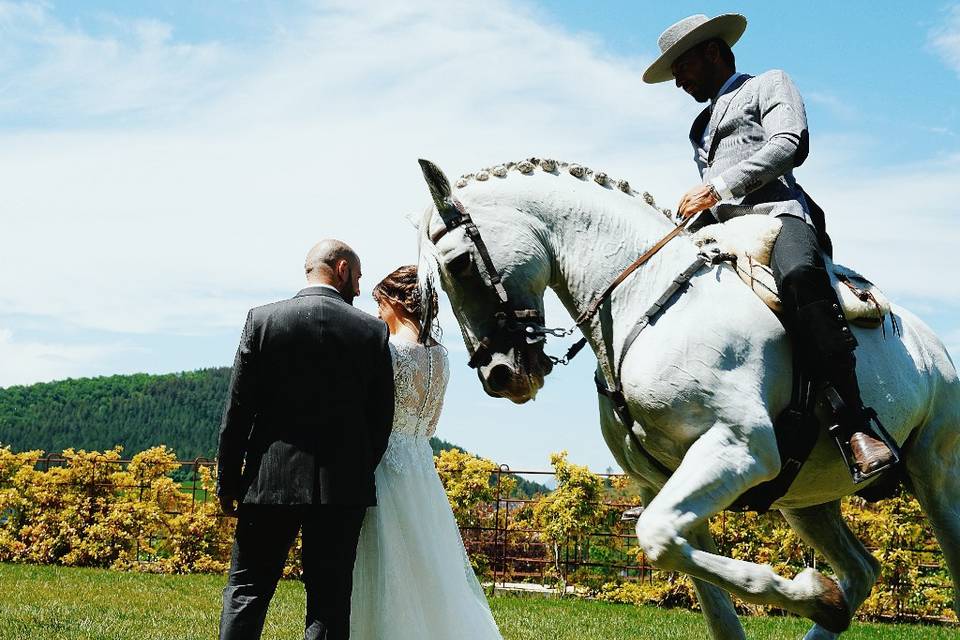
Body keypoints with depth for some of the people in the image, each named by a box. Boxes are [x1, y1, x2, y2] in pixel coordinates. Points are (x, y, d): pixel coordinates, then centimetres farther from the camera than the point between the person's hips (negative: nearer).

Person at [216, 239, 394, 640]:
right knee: (329, 601, 5)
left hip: (270, 482, 0)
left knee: (245, 591, 9)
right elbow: (382, 416, 2)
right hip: (343, 486, 0)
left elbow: (239, 407, -2)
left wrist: (227, 479, 5)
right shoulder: (373, 331, 0)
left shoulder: (263, 319, -1)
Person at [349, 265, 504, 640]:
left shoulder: (389, 349, -14)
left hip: (385, 466, -7)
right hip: (423, 467, 7)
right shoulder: (440, 355, 9)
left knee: (388, 576, -1)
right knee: (432, 575, 14)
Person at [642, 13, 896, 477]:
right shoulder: (702, 127, 38)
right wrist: (689, 212, 14)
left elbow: (788, 145, -2)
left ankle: (855, 426, -45)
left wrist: (716, 187, -10)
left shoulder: (768, 85, 18)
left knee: (799, 276, -40)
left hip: (774, 211, -7)